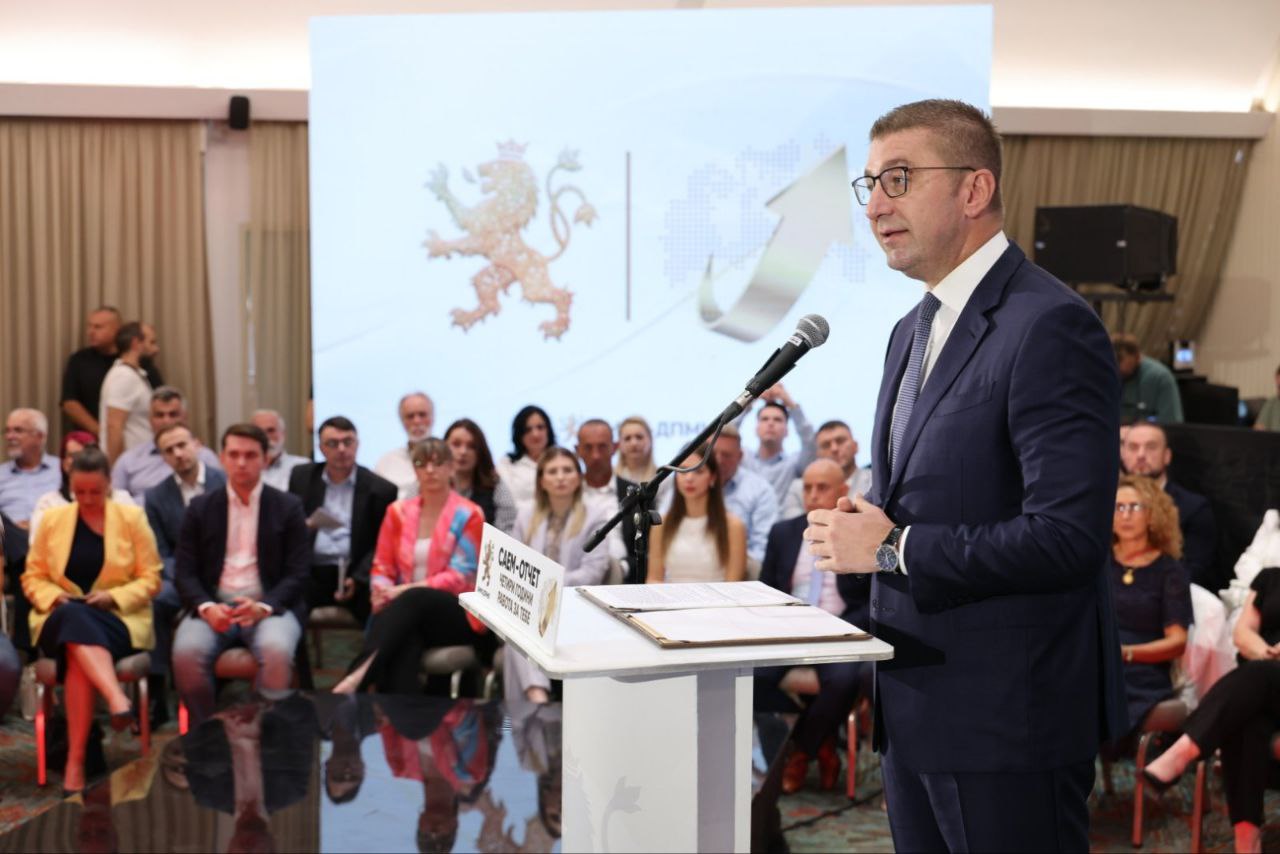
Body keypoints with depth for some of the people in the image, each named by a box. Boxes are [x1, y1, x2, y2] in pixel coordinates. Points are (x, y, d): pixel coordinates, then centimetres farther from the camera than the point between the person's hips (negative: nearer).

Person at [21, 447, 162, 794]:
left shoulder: (132, 517, 6)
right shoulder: (52, 519, 11)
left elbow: (150, 579, 5)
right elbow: (32, 577, 14)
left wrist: (113, 597, -13)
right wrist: (54, 596, -8)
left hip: (117, 618, -1)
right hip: (62, 618, 1)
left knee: (78, 648, -36)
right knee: (75, 619, -39)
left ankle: (75, 760, -42)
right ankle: (118, 700, -57)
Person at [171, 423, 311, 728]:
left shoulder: (288, 507, 9)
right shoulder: (200, 508, 13)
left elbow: (298, 574, 1)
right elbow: (184, 572, 7)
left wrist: (263, 607, -17)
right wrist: (206, 607, -14)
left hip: (270, 607, -1)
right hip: (214, 606, 2)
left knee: (276, 650, -35)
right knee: (186, 652, -30)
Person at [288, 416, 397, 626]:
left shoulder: (380, 488, 5)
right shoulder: (302, 477, 14)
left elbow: (381, 544, 3)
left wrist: (357, 579, -12)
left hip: (355, 575, -1)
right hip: (311, 574, 1)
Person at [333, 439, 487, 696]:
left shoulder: (468, 516, 1)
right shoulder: (398, 512, 14)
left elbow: (460, 576, -8)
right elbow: (382, 566, 13)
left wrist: (406, 590, -21)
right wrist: (382, 593, -14)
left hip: (456, 617, -3)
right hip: (410, 615, 3)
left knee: (412, 600, -38)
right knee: (402, 642, -37)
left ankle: (359, 675, -53)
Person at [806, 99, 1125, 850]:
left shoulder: (1048, 327, -17)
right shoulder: (914, 331, 14)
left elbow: (1068, 537, -24)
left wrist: (891, 549, -17)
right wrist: (857, 529, 1)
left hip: (1009, 724, -9)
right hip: (916, 716, 9)